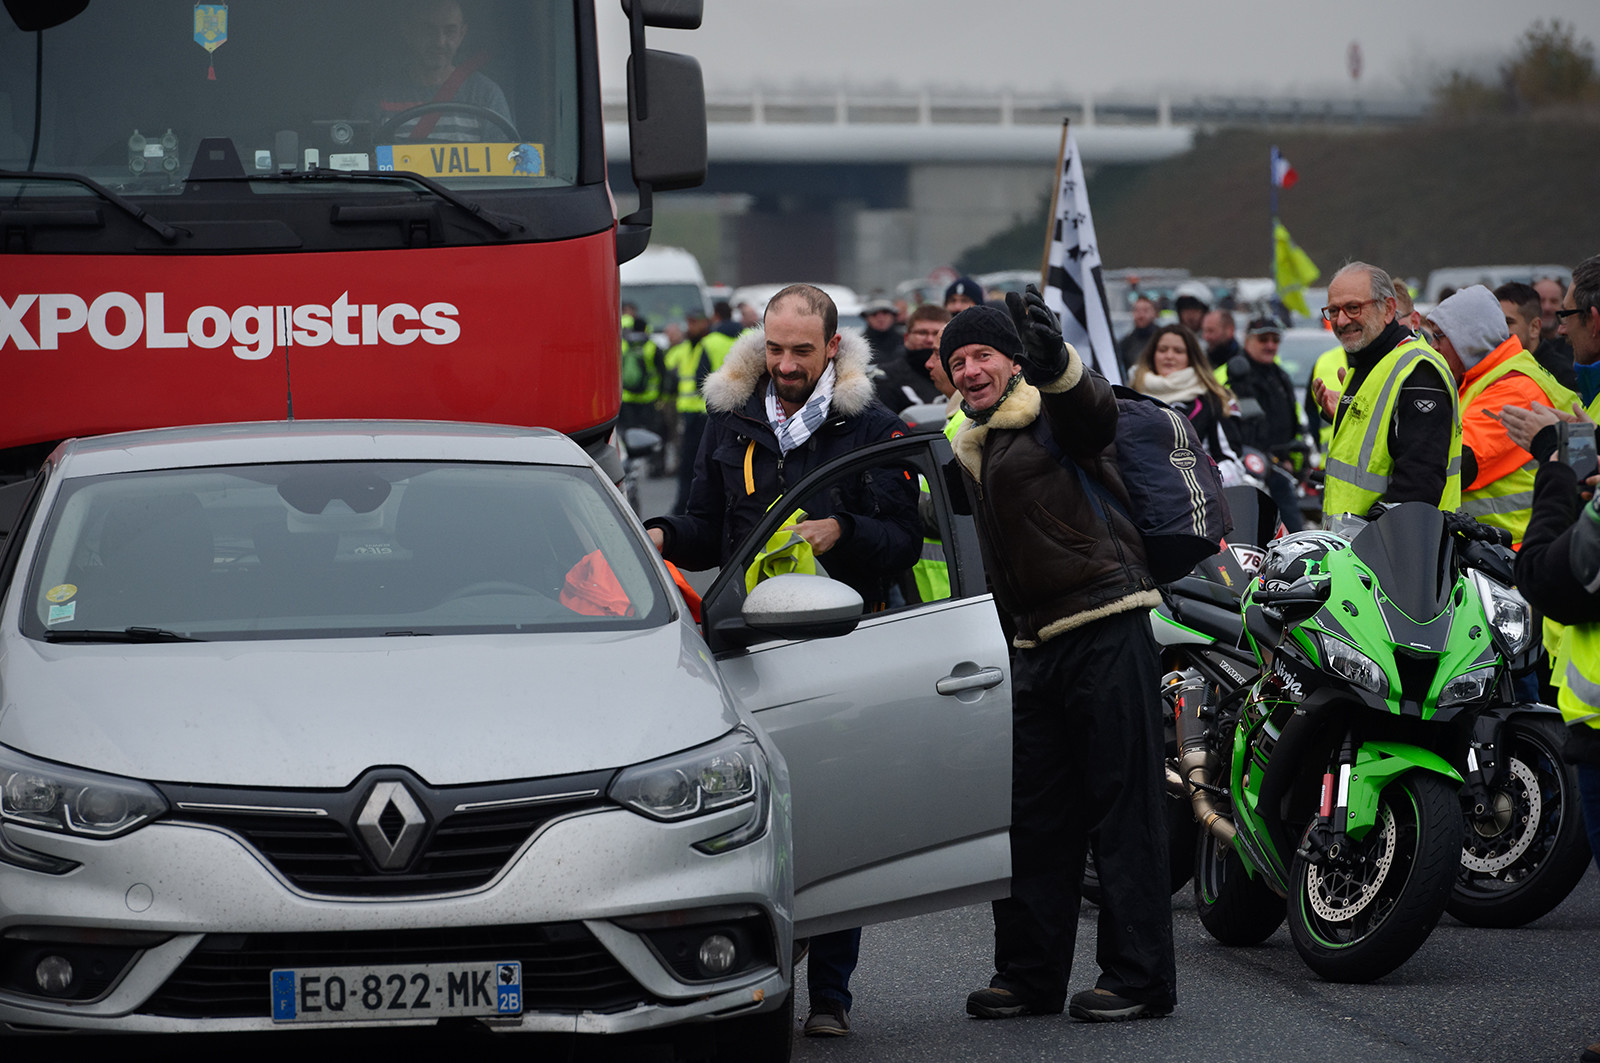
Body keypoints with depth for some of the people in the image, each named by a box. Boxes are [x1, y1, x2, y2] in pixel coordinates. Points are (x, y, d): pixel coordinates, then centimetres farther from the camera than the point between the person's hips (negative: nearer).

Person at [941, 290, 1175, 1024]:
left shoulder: (1054, 410, -4)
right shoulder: (972, 449, 21)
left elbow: (1094, 412, -31)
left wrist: (1057, 364, -51)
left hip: (1107, 629, -9)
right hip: (1037, 645, 9)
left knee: (1123, 805, -6)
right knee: (1033, 816, 11)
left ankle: (1139, 976, -4)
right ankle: (1029, 975, 18)